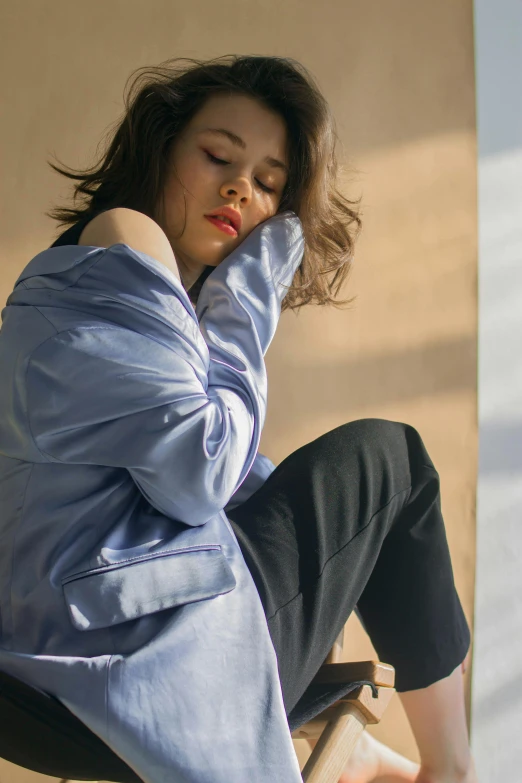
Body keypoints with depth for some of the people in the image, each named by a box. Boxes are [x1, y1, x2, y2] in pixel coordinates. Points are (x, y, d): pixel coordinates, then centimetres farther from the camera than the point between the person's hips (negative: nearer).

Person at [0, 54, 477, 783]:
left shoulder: (194, 299, 17)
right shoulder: (122, 245, -12)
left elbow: (232, 473, 17)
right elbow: (199, 477, -18)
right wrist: (248, 302, -8)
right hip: (147, 662, -10)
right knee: (388, 456, 3)